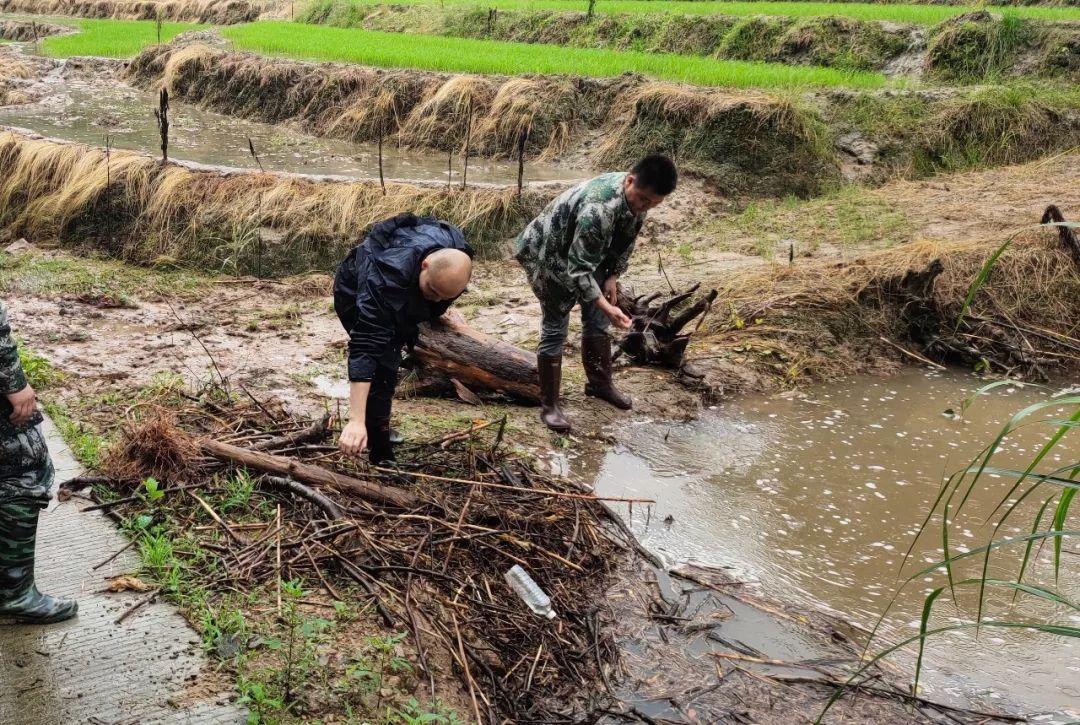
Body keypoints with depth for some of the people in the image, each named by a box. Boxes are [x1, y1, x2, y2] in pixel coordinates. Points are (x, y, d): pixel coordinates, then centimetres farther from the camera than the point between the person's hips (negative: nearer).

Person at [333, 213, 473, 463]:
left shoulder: (457, 253, -29)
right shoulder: (386, 277, -47)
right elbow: (365, 349, -51)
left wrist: (441, 306, 8)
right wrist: (356, 421, -55)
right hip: (355, 291, -7)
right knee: (381, 365, -19)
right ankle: (381, 456, -9)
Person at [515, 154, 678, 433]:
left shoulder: (638, 197, -15)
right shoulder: (598, 209, -41)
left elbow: (626, 240, 4)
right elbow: (578, 269, -38)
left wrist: (613, 276, -2)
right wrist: (606, 306, -42)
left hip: (589, 254, 8)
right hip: (550, 256, -8)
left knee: (597, 321, 14)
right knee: (555, 329, -6)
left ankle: (600, 383, 33)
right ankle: (549, 406, 3)